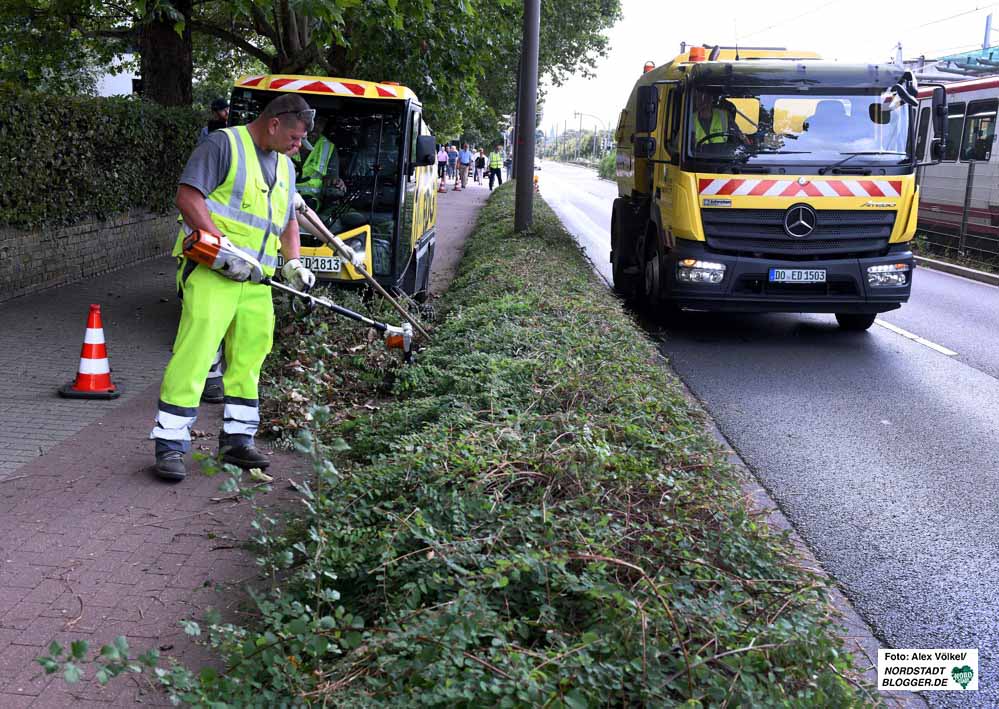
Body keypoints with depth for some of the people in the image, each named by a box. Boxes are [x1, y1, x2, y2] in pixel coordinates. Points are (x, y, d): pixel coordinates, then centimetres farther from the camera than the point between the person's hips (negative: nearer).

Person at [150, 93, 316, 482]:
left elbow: (288, 222, 29)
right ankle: (170, 445, -5)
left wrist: (293, 262, 11)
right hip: (210, 273, -8)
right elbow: (187, 197, -13)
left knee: (249, 360, 10)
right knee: (194, 355, -12)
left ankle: (236, 440, 22)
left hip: (255, 281, 8)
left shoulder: (285, 166, 21)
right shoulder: (224, 144, -5)